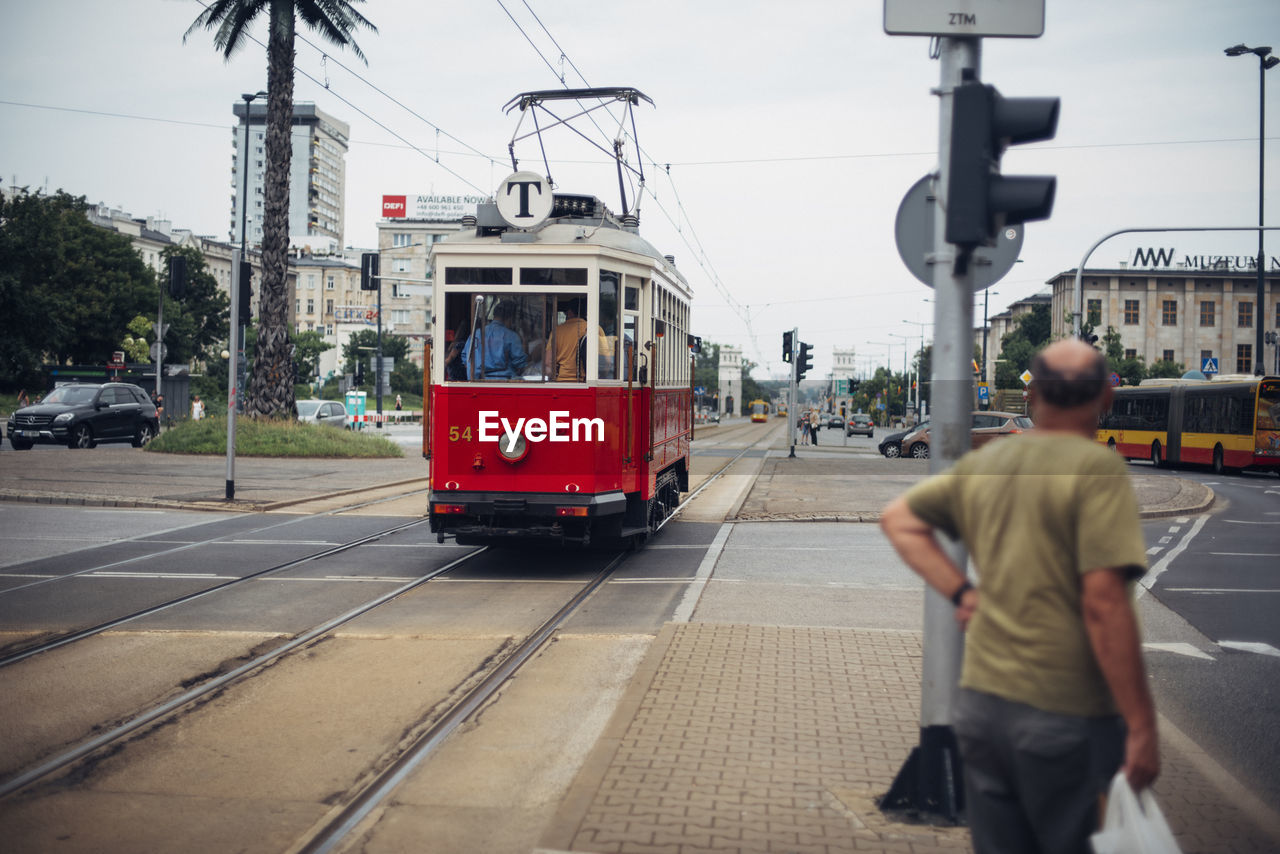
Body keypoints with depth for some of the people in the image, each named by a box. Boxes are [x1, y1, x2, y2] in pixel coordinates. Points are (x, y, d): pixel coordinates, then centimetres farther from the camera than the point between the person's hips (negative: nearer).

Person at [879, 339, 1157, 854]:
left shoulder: (983, 463, 6)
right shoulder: (1096, 467, -12)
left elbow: (897, 518, 17)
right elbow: (1103, 602, -19)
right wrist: (1141, 725, -15)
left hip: (981, 698, 6)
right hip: (1064, 713, -5)